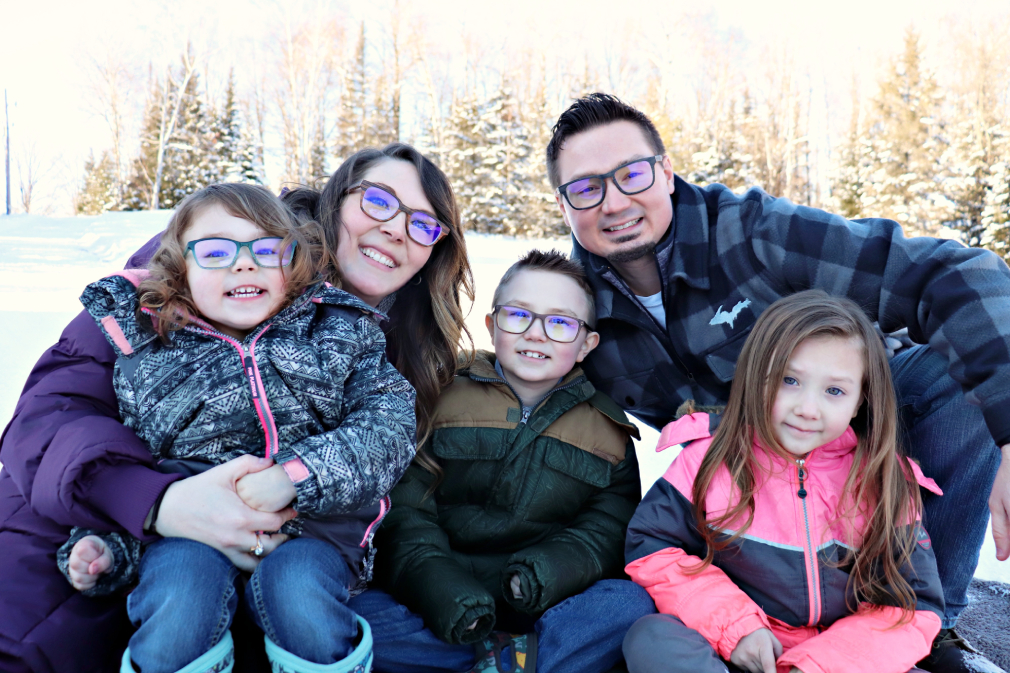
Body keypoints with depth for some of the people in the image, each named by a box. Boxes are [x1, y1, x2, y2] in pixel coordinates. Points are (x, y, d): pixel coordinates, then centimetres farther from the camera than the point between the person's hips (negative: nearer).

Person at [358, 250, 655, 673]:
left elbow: (608, 528, 3)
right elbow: (404, 508, -1)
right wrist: (437, 585, -19)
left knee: (632, 603, -27)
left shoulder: (607, 429, 12)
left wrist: (554, 567, -18)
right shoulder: (443, 399, 8)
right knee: (360, 616, -28)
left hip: (545, 613, 1)